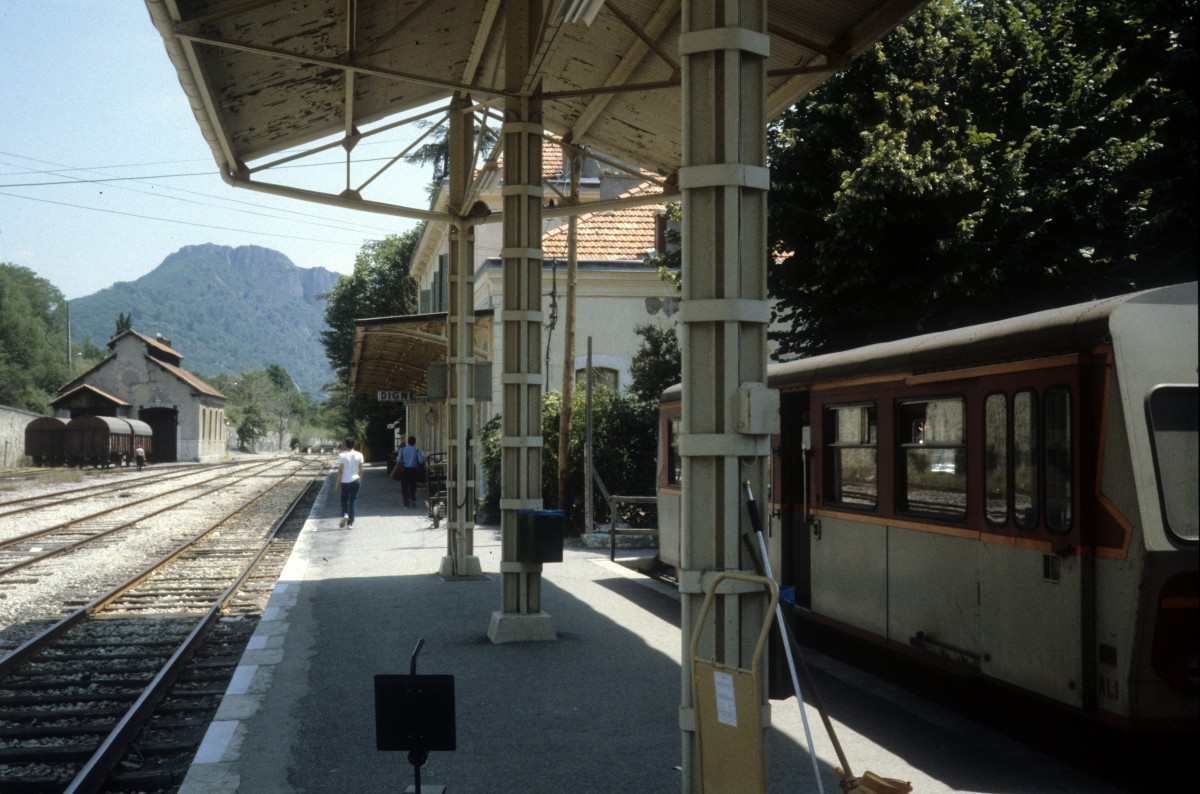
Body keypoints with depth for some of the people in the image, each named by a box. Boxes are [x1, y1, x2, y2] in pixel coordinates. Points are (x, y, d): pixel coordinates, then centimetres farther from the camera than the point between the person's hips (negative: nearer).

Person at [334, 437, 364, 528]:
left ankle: (345, 514, -8)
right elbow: (360, 470, 2)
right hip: (355, 480, 1)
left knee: (344, 499, 17)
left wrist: (337, 483, -2)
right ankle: (350, 522, 3)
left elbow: (340, 470, -9)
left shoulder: (342, 455, -9)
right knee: (353, 500, 7)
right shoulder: (359, 455, -2)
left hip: (345, 481, -1)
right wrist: (360, 479, 16)